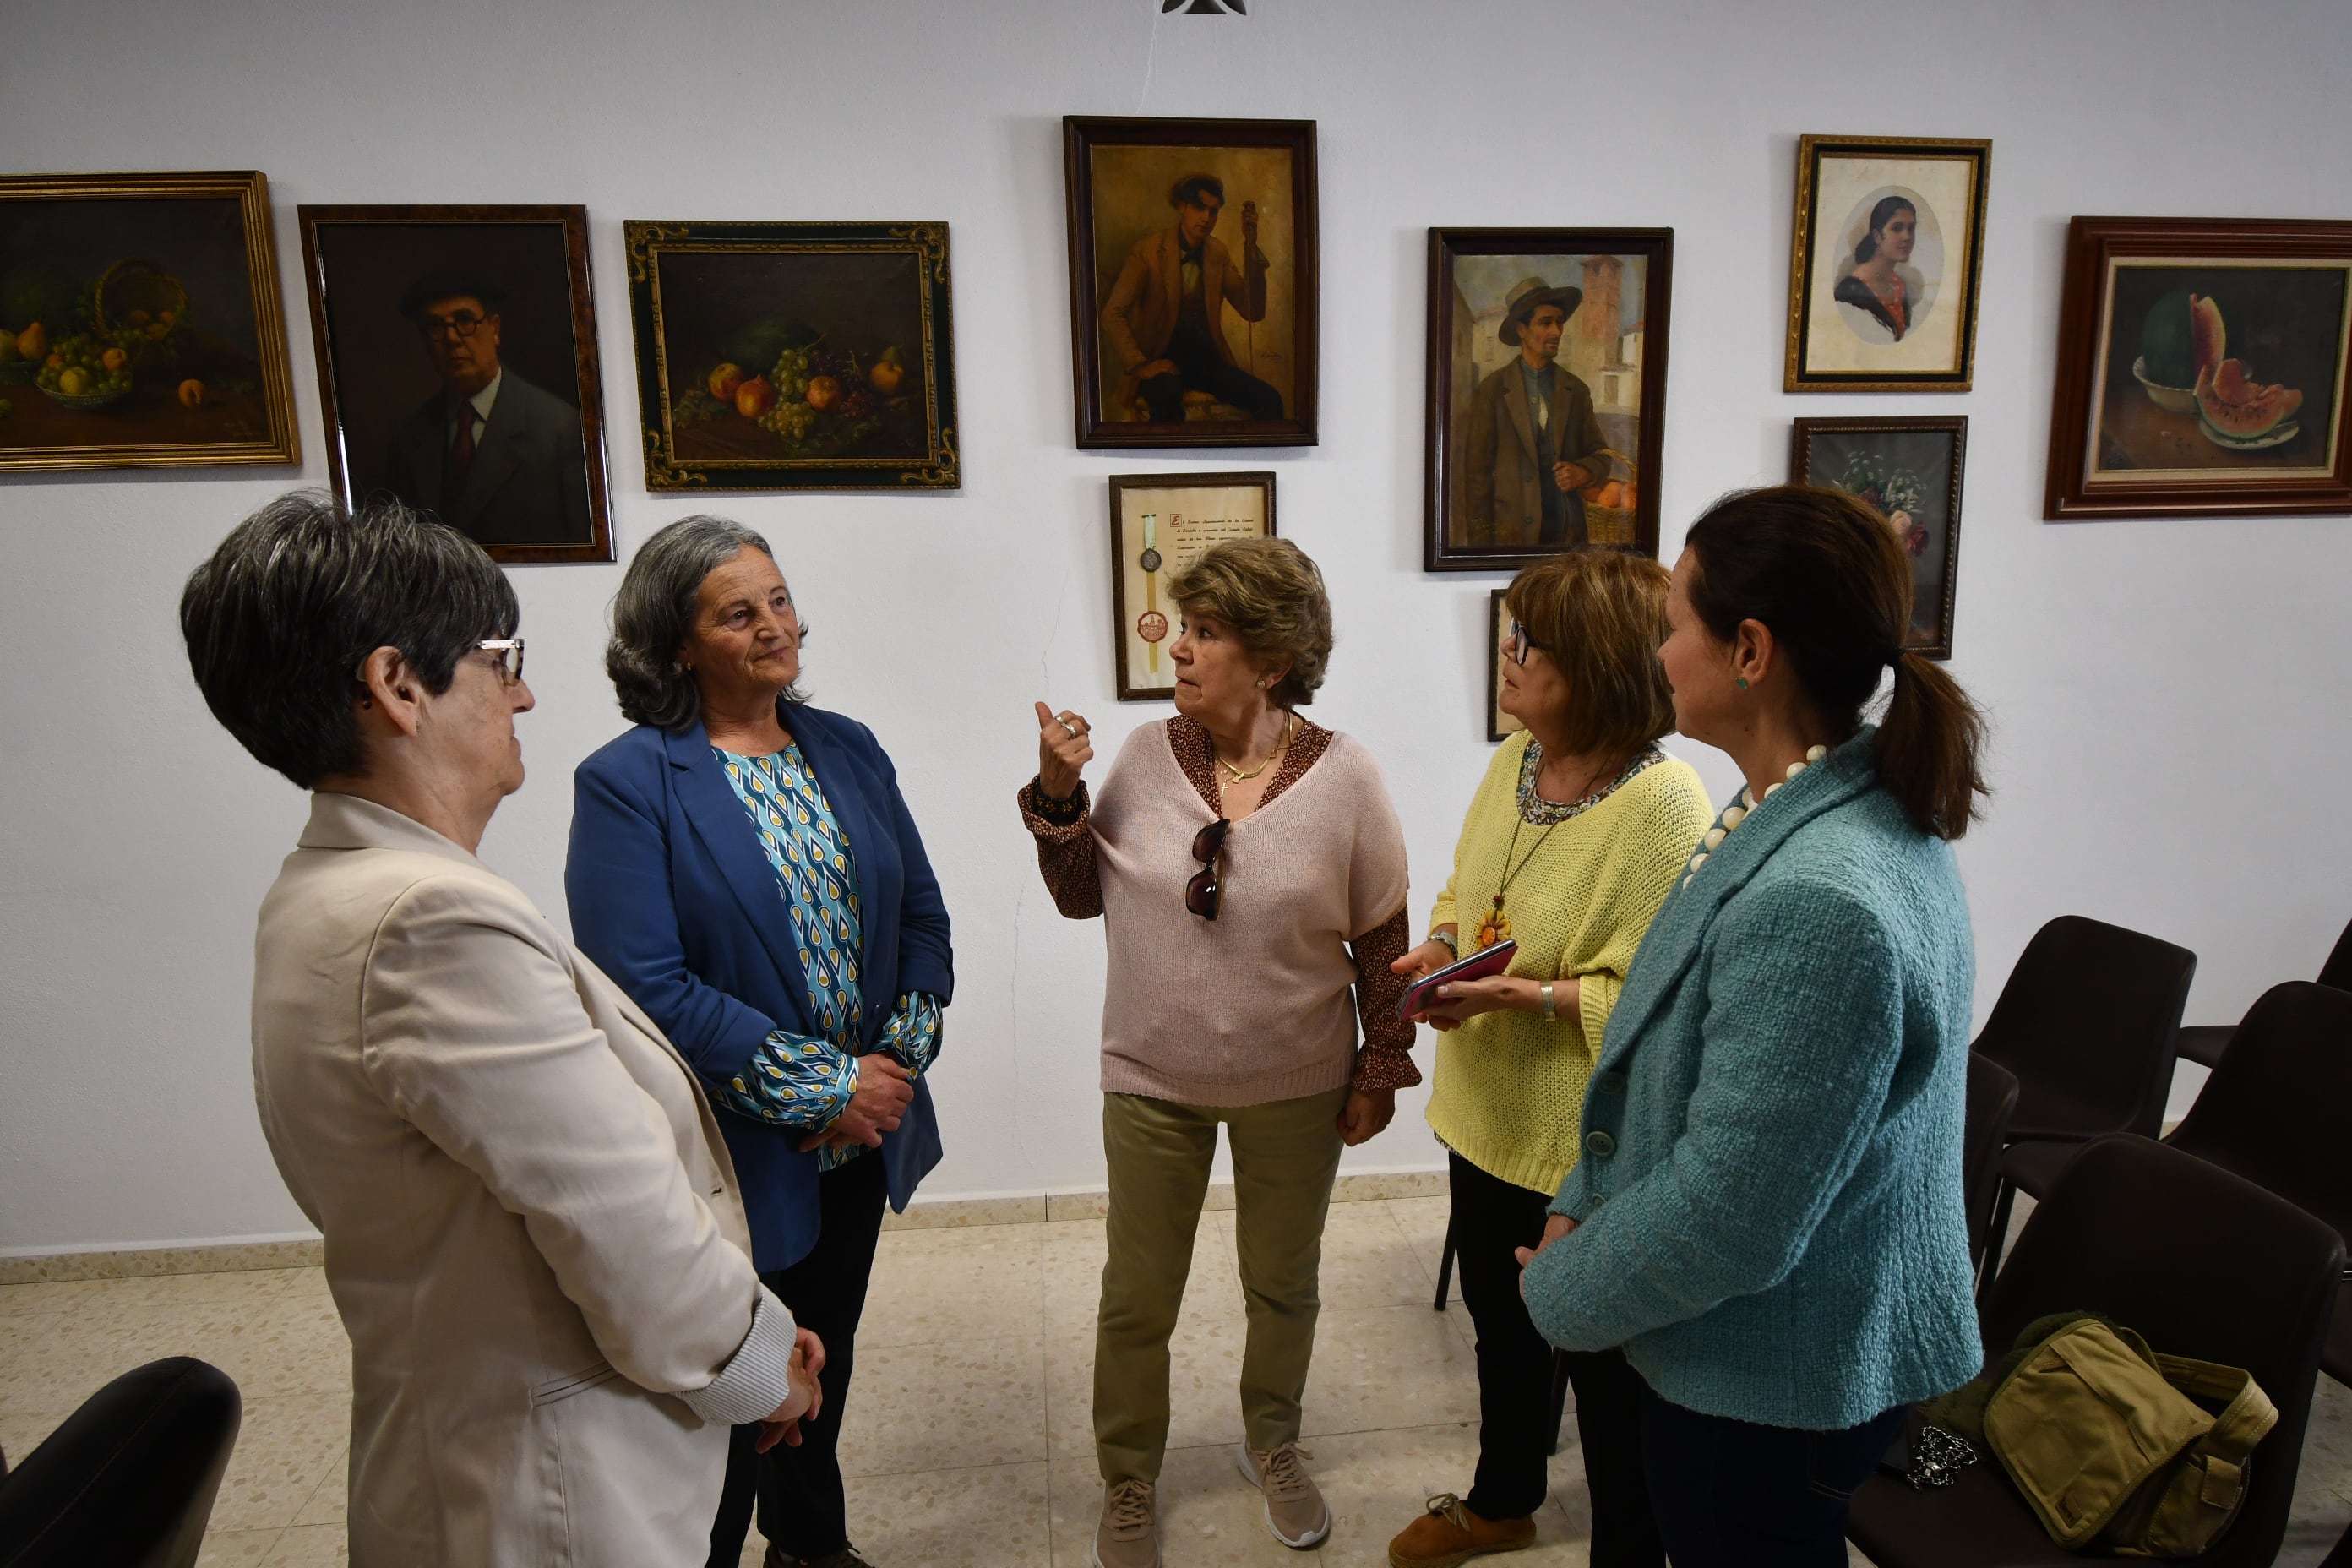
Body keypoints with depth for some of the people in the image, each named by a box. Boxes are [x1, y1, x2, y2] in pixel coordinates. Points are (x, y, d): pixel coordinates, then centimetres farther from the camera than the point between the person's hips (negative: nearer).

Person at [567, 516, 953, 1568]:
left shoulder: (848, 750, 2)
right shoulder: (626, 783, -15)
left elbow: (923, 917, 4)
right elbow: (647, 987, -21)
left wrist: (899, 1062, -10)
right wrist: (827, 1088, -19)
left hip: (861, 1135, 6)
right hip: (732, 1157, -6)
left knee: (823, 1362, 25)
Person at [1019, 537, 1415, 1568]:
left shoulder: (1343, 776, -12)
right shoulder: (1146, 757, -7)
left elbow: (1382, 940, -3)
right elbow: (1081, 896, 1)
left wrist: (1380, 1069, 0)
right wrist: (1059, 791, -14)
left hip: (1297, 1088, 0)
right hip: (1152, 1082, 1)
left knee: (1283, 1287, 20)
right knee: (1136, 1301, 12)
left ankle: (1271, 1447, 49)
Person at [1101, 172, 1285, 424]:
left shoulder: (1218, 252, 10)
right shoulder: (1148, 250, -4)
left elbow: (1253, 312, 2)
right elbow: (1112, 314, -7)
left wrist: (1251, 245, -7)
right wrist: (1139, 365, -19)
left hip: (1206, 358, 5)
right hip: (1161, 358, -4)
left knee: (1269, 400, -21)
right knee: (1167, 396, -41)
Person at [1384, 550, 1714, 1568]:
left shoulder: (1663, 807, -24)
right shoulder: (1516, 759, 0)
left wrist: (1520, 997, -31)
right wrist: (1442, 944, -6)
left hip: (1589, 1149, -8)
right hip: (1488, 1118, 8)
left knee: (1606, 1367, 14)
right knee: (1502, 1328, 27)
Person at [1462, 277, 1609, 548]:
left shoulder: (1577, 390, 12)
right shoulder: (1492, 391, 0)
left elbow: (1599, 452, 17)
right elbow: (1477, 469, -2)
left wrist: (1584, 471, -7)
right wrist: (1481, 537, -7)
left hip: (1569, 532, 3)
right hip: (1513, 533, -3)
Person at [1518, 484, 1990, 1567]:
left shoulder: (1814, 905, -34)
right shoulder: (1860, 806, -1)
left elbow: (1725, 1222, -28)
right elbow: (1680, 1052, 8)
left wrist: (1559, 1291, -11)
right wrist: (1580, 1210, 4)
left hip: (1776, 1386, -9)